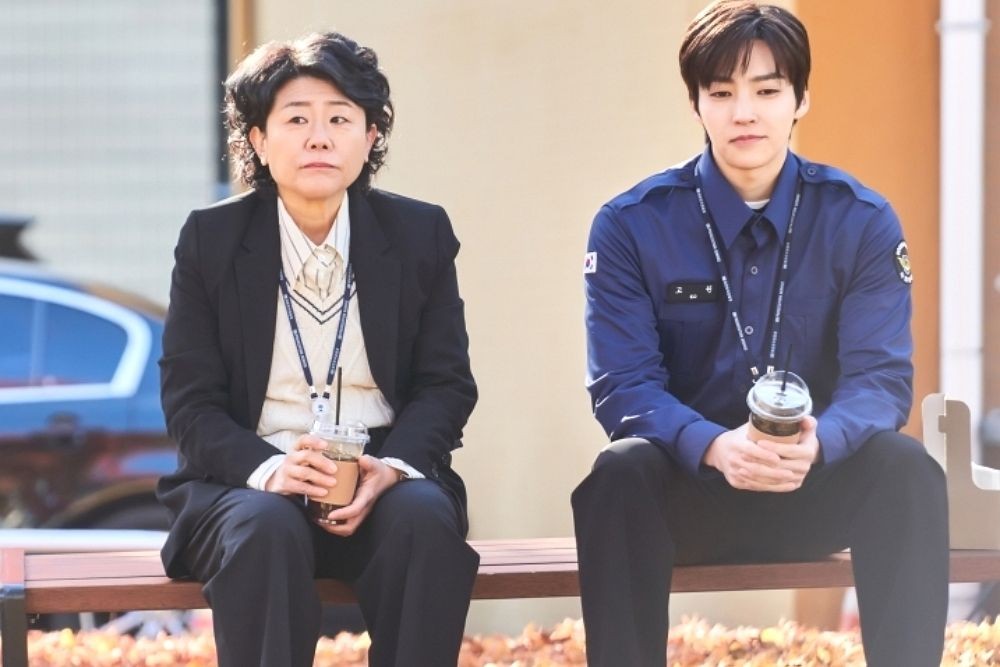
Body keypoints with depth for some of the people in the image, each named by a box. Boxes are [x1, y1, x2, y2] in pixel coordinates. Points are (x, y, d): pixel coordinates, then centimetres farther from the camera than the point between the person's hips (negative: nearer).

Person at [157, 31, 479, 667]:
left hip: (383, 477, 1)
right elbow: (190, 400, 0)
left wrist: (393, 466, -16)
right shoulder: (211, 239, 3)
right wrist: (268, 469, -21)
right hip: (249, 479, -1)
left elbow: (447, 384, 6)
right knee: (266, 531, -35)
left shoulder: (422, 234, 7)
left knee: (425, 519, -33)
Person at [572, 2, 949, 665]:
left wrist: (816, 443, -34)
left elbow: (882, 379, -9)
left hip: (815, 487, 1)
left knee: (905, 467, -29)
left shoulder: (863, 222, -2)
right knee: (620, 473, -33)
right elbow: (622, 385, -11)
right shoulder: (631, 225, -5)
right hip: (688, 483, -1)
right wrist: (715, 447, -33)